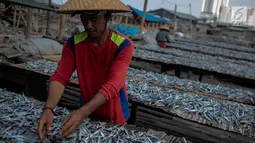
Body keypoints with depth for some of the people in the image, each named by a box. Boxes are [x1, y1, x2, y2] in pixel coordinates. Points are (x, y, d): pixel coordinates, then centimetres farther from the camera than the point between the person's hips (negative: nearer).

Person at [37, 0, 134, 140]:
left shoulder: (123, 45, -24)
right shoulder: (73, 43, -13)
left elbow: (112, 85, -33)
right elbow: (60, 77, -20)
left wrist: (82, 112, -45)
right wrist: (48, 108, -38)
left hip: (114, 115, -3)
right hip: (86, 111, 3)